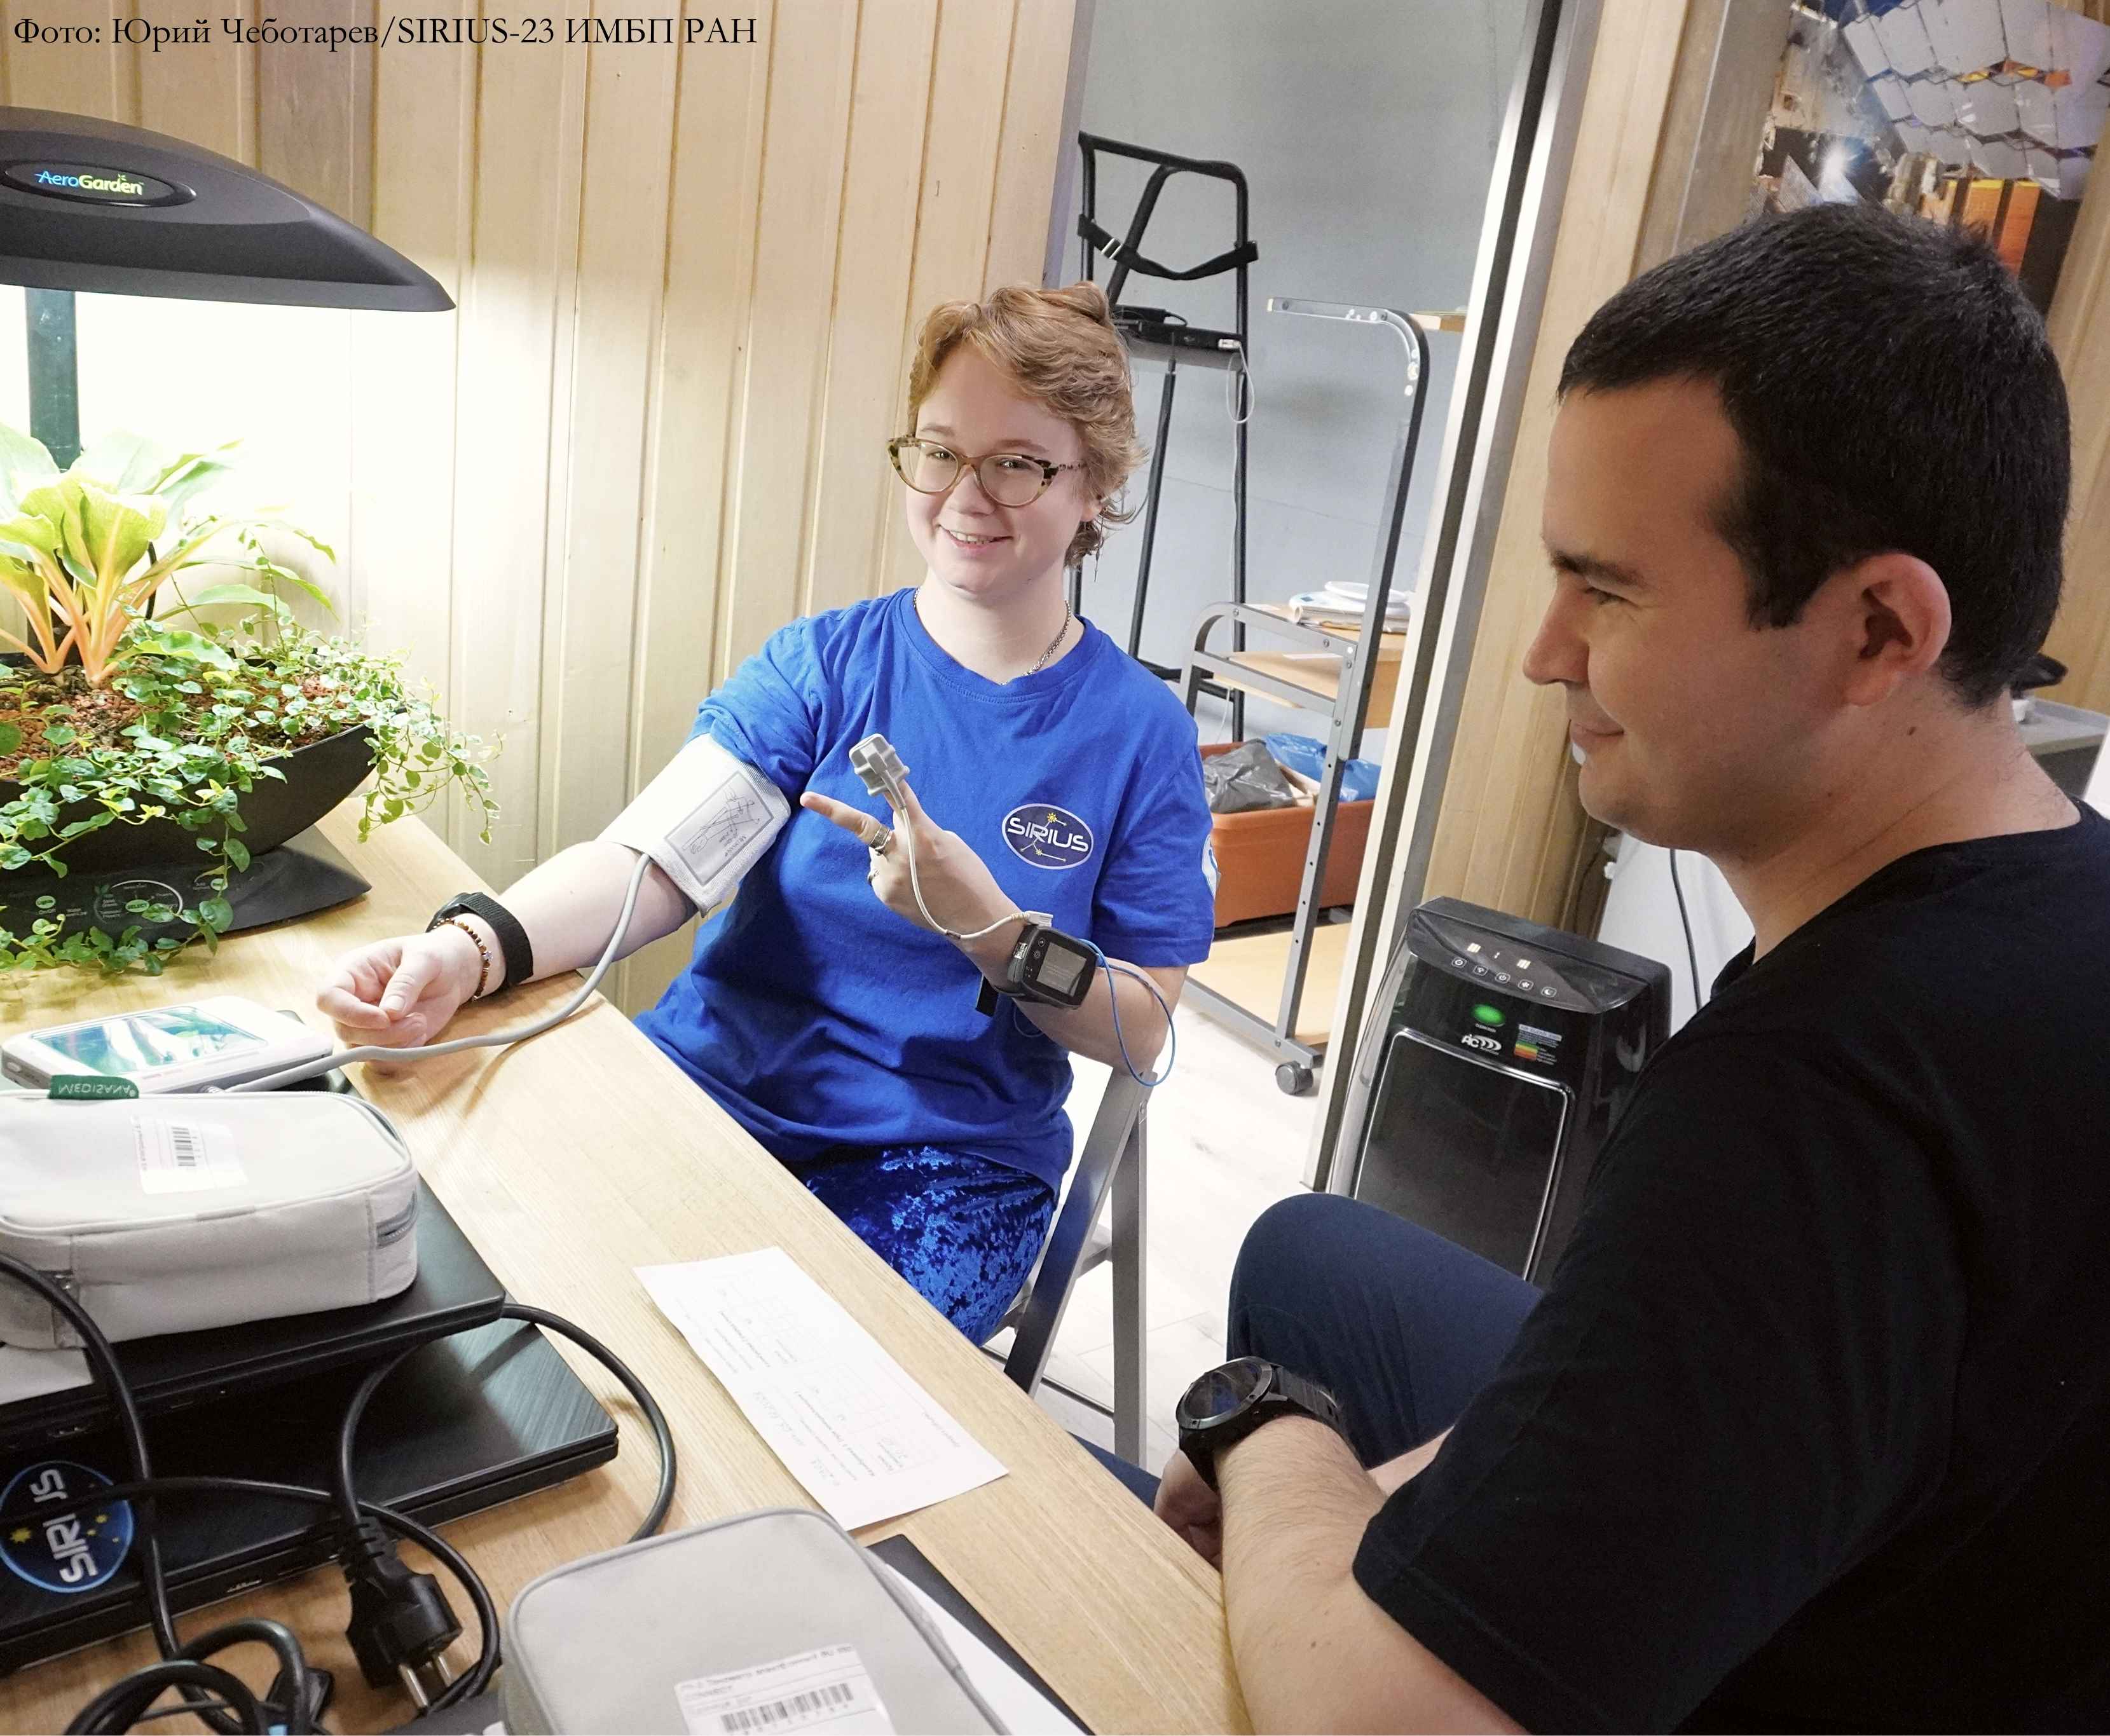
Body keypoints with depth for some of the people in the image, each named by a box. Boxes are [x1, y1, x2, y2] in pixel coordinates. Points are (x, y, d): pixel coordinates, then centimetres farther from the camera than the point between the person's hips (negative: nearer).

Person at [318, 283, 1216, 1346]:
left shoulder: (1140, 734, -2)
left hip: (944, 1164, -1)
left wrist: (982, 922, -20)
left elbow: (1139, 1032, -2)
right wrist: (472, 947, -33)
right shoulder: (823, 665, 1)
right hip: (710, 1087, 2)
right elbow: (663, 852, -14)